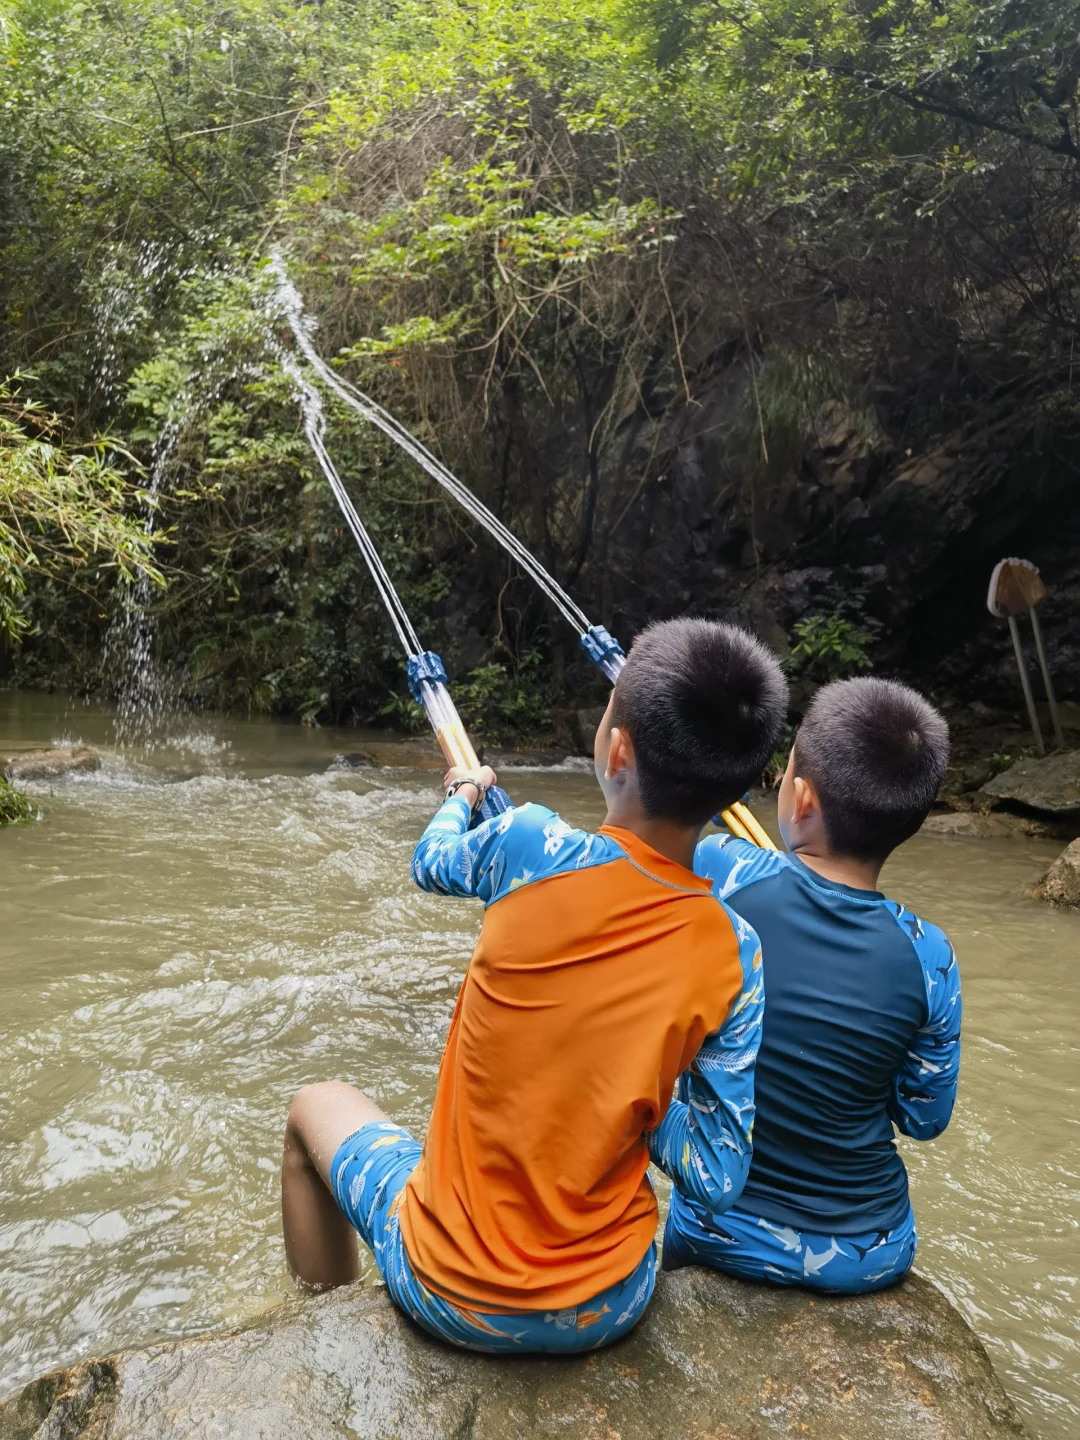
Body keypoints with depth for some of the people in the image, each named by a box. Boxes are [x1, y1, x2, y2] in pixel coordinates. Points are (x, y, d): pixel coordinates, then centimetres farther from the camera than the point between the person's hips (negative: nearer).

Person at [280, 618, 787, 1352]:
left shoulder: (531, 845, -21)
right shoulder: (734, 954, -15)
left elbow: (432, 864, 3)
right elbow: (717, 1179, -10)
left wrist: (464, 795, 23)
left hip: (449, 1295, -2)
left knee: (317, 1106, 25)